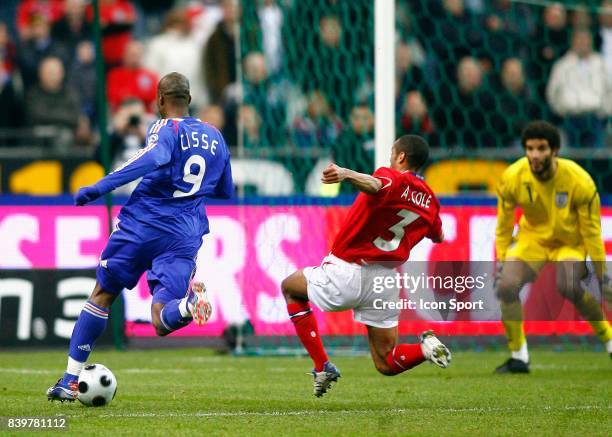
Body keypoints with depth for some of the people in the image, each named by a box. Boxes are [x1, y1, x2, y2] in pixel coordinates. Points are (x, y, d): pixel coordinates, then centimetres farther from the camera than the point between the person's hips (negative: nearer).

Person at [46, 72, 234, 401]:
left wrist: (101, 187, -28)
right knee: (162, 323, -3)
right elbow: (225, 191, 27)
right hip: (185, 237, 4)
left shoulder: (165, 128, -3)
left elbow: (153, 158, -27)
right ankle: (189, 302, -40)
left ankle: (70, 381, 14)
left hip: (141, 225, -3)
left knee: (101, 296, 14)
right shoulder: (215, 137, 15)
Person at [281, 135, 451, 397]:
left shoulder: (393, 179, -12)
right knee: (387, 364, 17)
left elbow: (374, 186, -39)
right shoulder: (429, 199, 8)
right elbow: (438, 237, 28)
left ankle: (322, 368, 11)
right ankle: (427, 348, -16)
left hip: (347, 274, -6)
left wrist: (345, 174, -60)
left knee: (290, 287, 23)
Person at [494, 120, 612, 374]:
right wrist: (501, 262, -1)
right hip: (532, 238, 3)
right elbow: (504, 224, -2)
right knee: (506, 285, -21)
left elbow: (591, 230, -14)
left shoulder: (580, 181, -24)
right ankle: (518, 357, -5)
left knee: (568, 287, -30)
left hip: (570, 241, -3)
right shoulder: (512, 178, -18)